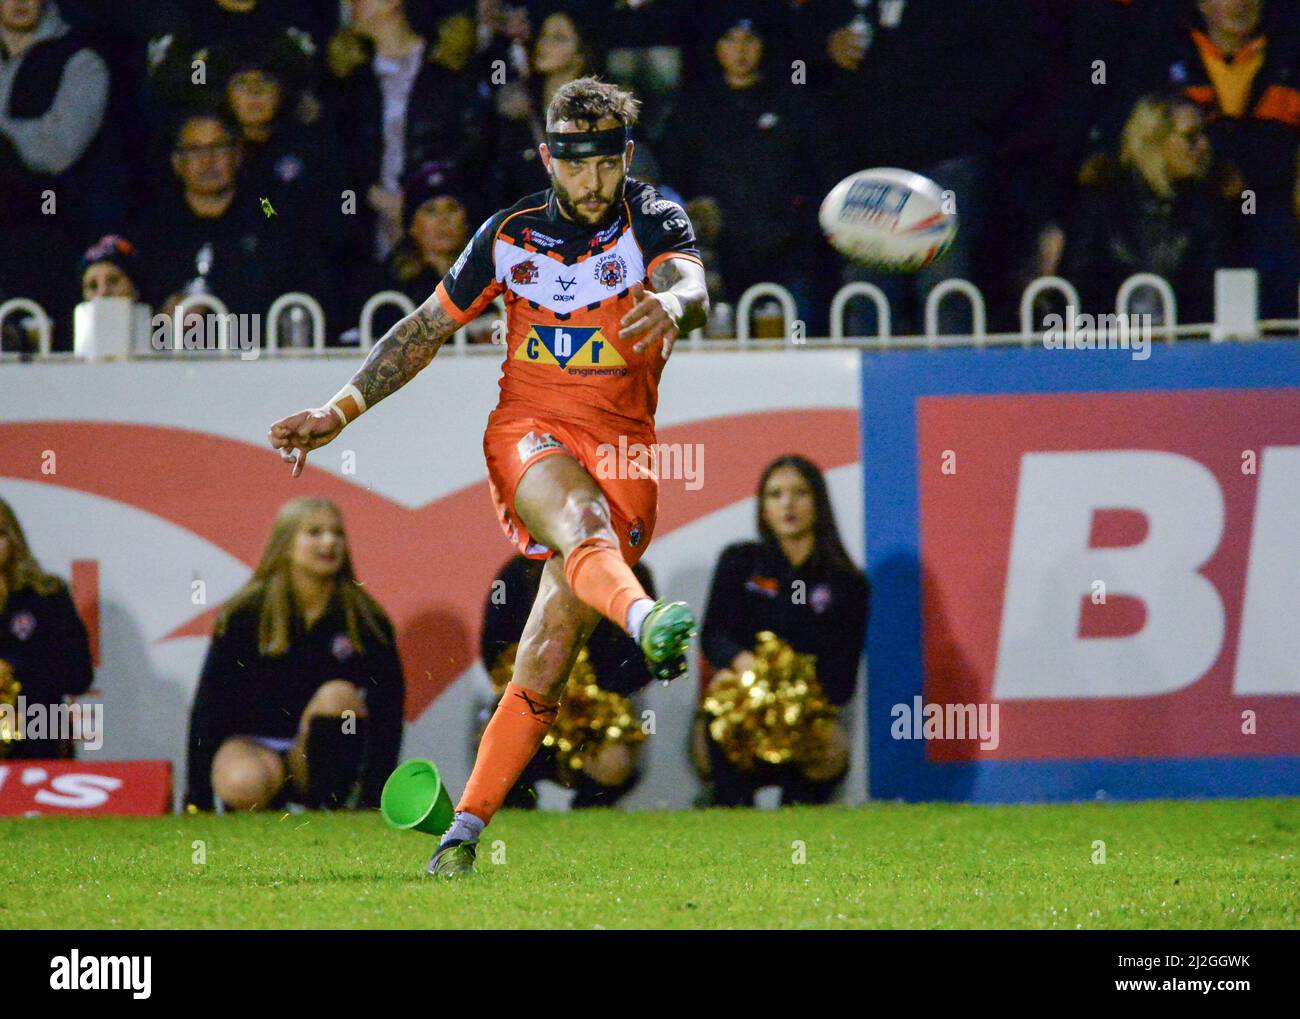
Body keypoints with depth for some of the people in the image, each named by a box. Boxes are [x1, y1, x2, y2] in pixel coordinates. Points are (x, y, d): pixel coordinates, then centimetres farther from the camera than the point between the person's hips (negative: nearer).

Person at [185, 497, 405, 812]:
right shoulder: (245, 615, -5)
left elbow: (387, 715, 0)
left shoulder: (366, 620, -1)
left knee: (338, 695, -28)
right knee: (244, 785, -37)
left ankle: (323, 810, -17)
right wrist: (196, 802, -6)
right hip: (254, 743, -2)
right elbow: (209, 707, -3)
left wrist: (373, 800, -8)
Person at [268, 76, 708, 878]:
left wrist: (674, 302, -49)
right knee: (580, 520, -36)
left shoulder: (654, 223, -2)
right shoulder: (512, 236, 6)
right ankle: (645, 621, -70)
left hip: (623, 450, 0)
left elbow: (692, 287, -24)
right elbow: (428, 330, 17)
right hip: (529, 430, 0)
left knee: (546, 661, -7)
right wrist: (339, 412, 13)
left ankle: (468, 827, 2)